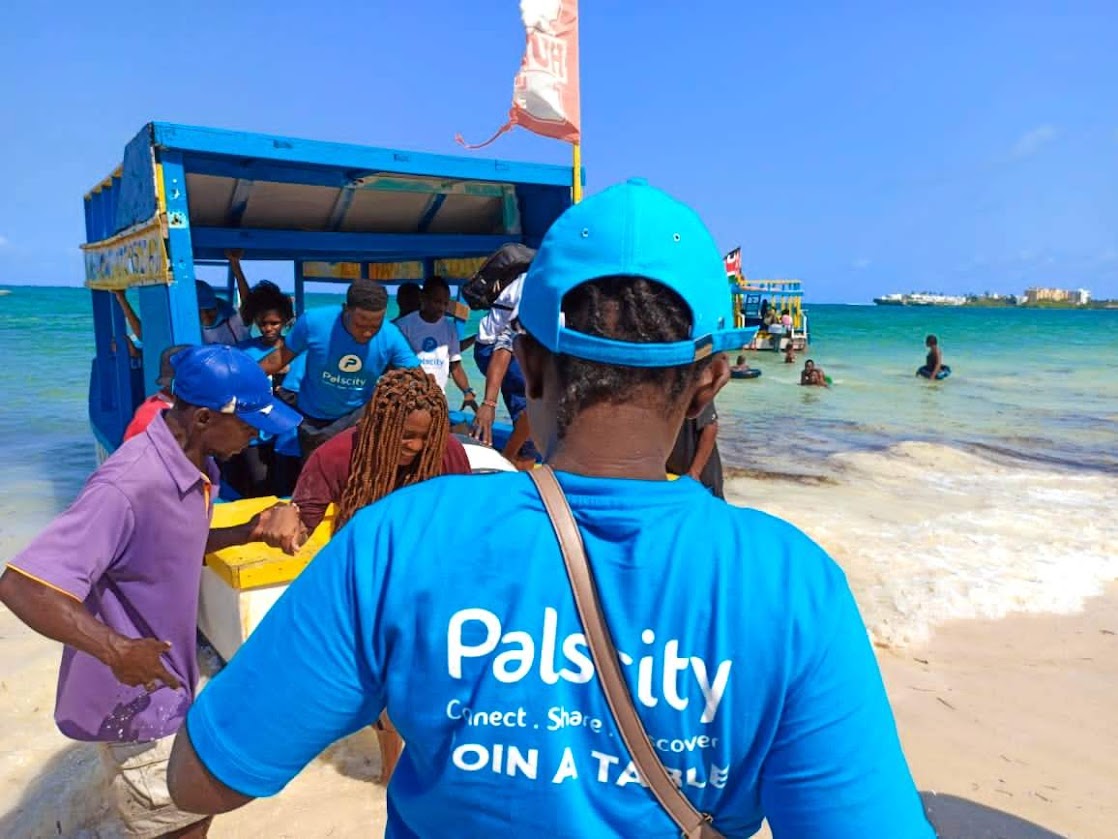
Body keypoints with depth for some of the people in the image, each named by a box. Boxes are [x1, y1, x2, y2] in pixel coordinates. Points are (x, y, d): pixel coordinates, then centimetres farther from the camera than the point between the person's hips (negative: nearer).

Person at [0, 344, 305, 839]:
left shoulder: (194, 468, -2)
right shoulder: (128, 487, -32)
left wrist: (250, 531, -3)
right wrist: (115, 649, -41)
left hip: (174, 682, 8)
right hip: (135, 700, -8)